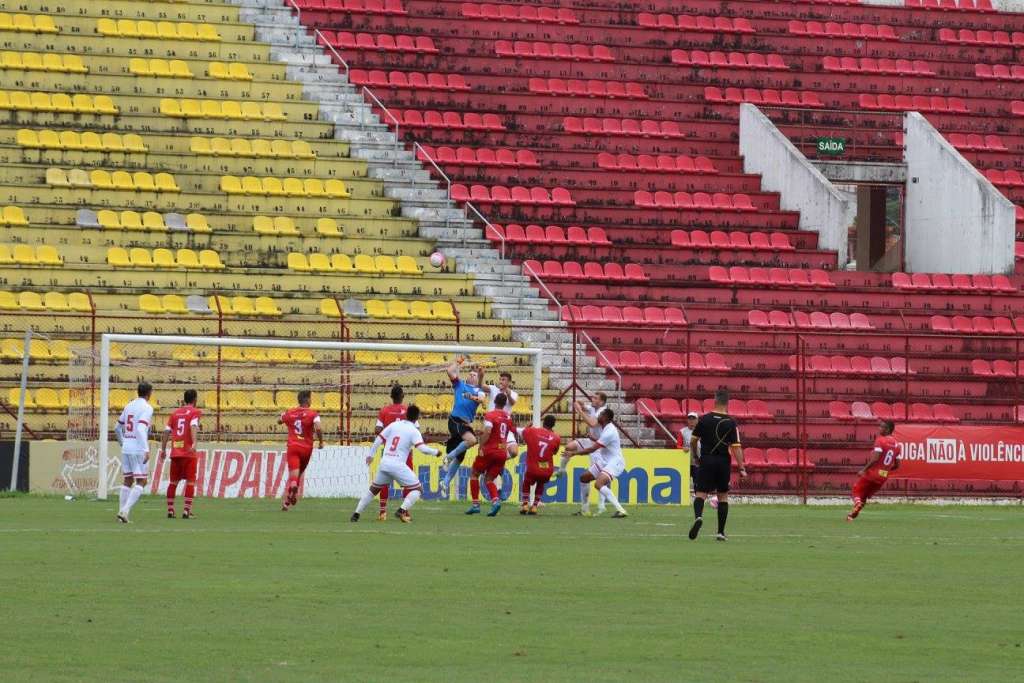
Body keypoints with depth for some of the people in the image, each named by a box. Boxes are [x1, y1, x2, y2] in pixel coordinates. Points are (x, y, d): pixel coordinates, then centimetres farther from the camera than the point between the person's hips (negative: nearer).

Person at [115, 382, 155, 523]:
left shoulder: (129, 406, 12)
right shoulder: (147, 408, -9)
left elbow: (117, 428, 19)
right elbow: (141, 429, -22)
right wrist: (146, 449, -25)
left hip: (126, 448, 7)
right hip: (139, 449, -7)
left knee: (128, 480, 13)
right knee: (141, 482, -3)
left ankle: (122, 513, 8)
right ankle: (125, 511, -17)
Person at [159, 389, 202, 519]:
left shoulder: (175, 413, 13)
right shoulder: (195, 412, -1)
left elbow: (167, 431, 9)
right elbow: (193, 426, -19)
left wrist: (163, 449, 15)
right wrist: (194, 443, -31)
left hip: (175, 453, 5)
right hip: (188, 453, -5)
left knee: (173, 481, 13)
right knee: (190, 481, -1)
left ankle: (170, 510, 13)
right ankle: (187, 511, -8)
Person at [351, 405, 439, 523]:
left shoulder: (394, 425, 10)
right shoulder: (414, 431, -3)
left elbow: (379, 439, 10)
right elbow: (421, 448, -15)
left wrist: (371, 454, 20)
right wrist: (435, 452, 1)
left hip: (384, 463, 5)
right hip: (398, 465, -5)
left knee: (374, 489, 21)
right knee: (417, 489, 4)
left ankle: (356, 514, 17)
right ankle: (402, 510, -16)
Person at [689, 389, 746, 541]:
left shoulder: (704, 419, -1)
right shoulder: (731, 423, -6)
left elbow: (693, 441, 6)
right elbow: (736, 447, -10)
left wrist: (696, 457, 24)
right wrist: (742, 469, -7)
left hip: (706, 461, 0)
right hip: (723, 462, 0)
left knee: (700, 493, -2)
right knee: (723, 496, 13)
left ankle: (698, 516, -33)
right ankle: (721, 532, 13)